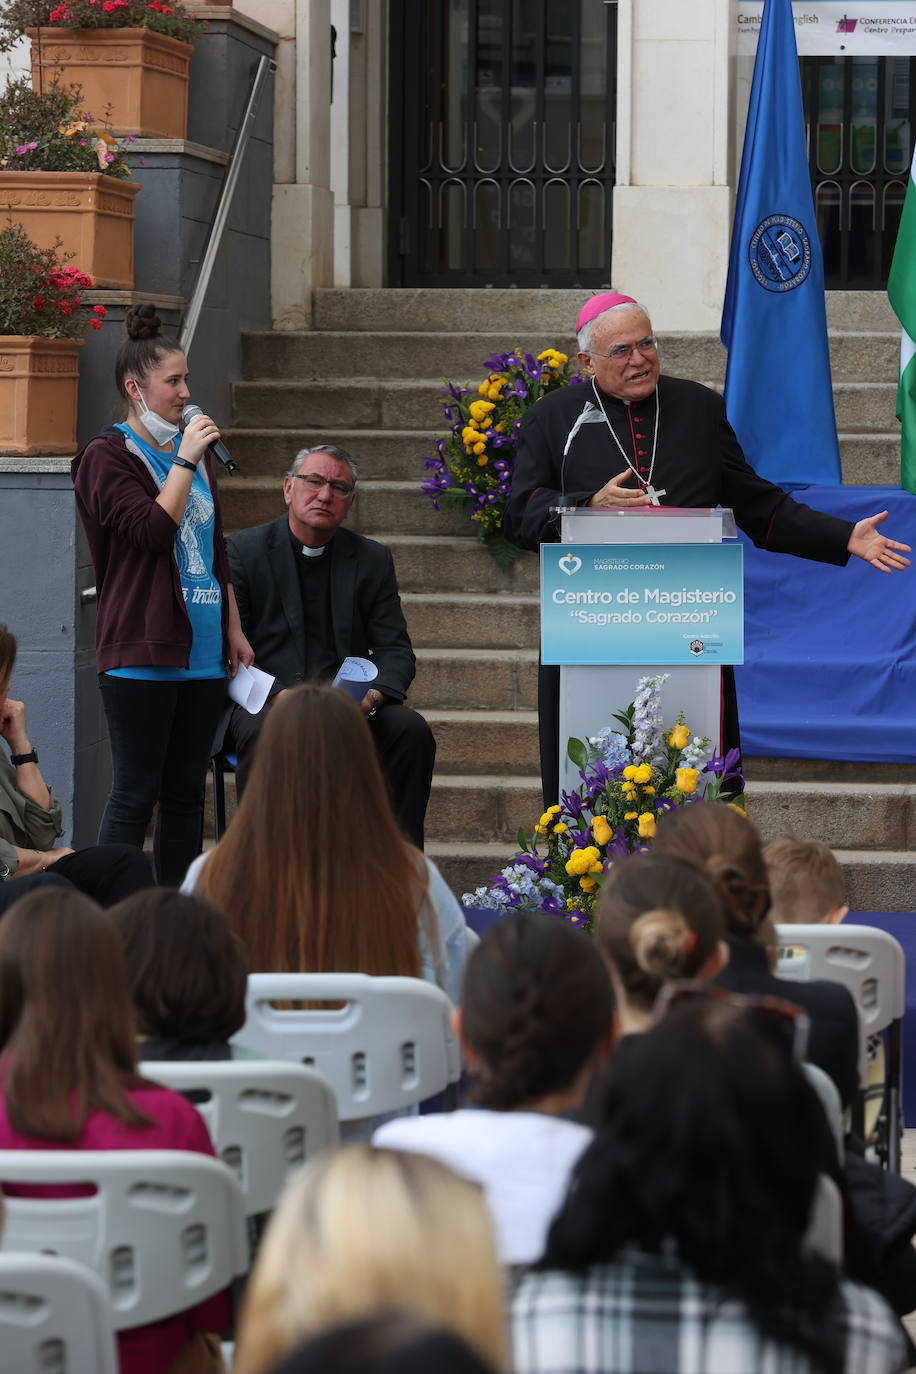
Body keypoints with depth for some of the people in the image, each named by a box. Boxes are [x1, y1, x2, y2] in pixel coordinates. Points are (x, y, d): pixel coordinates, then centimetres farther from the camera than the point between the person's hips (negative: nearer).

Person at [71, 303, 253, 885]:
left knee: (187, 792, 8)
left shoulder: (194, 451, 17)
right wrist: (185, 460, -16)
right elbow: (151, 531, -19)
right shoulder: (108, 456, -5)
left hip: (202, 652, 7)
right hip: (142, 652, -7)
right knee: (136, 792, -6)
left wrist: (234, 629, 19)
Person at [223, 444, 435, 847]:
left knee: (411, 730, -23)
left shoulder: (372, 560, 13)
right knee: (262, 734, -36)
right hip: (263, 703, -3)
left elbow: (396, 650, 8)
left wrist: (373, 696, -16)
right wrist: (277, 698, -21)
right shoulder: (244, 551, 4)